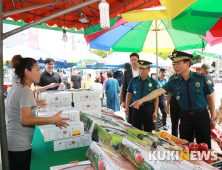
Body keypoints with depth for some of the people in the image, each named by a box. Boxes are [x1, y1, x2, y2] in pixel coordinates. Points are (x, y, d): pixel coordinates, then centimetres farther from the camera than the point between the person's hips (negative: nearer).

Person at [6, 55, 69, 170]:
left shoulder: (16, 86, 8)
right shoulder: (26, 91, -21)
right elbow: (25, 120, -30)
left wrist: (34, 103, 15)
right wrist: (53, 120, -30)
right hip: (19, 145, -10)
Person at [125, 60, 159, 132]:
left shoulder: (153, 82, 0)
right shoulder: (133, 80, 3)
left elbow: (156, 98, 0)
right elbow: (129, 94, 9)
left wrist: (155, 112, -5)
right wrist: (127, 107, 5)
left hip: (148, 109, -1)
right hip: (136, 108, 1)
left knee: (148, 130, 10)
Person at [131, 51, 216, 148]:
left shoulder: (201, 77, -9)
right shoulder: (174, 82, -4)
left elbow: (210, 97, -2)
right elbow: (159, 91, -15)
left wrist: (213, 117, -1)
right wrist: (141, 100, -26)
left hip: (202, 116, -2)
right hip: (185, 116, 2)